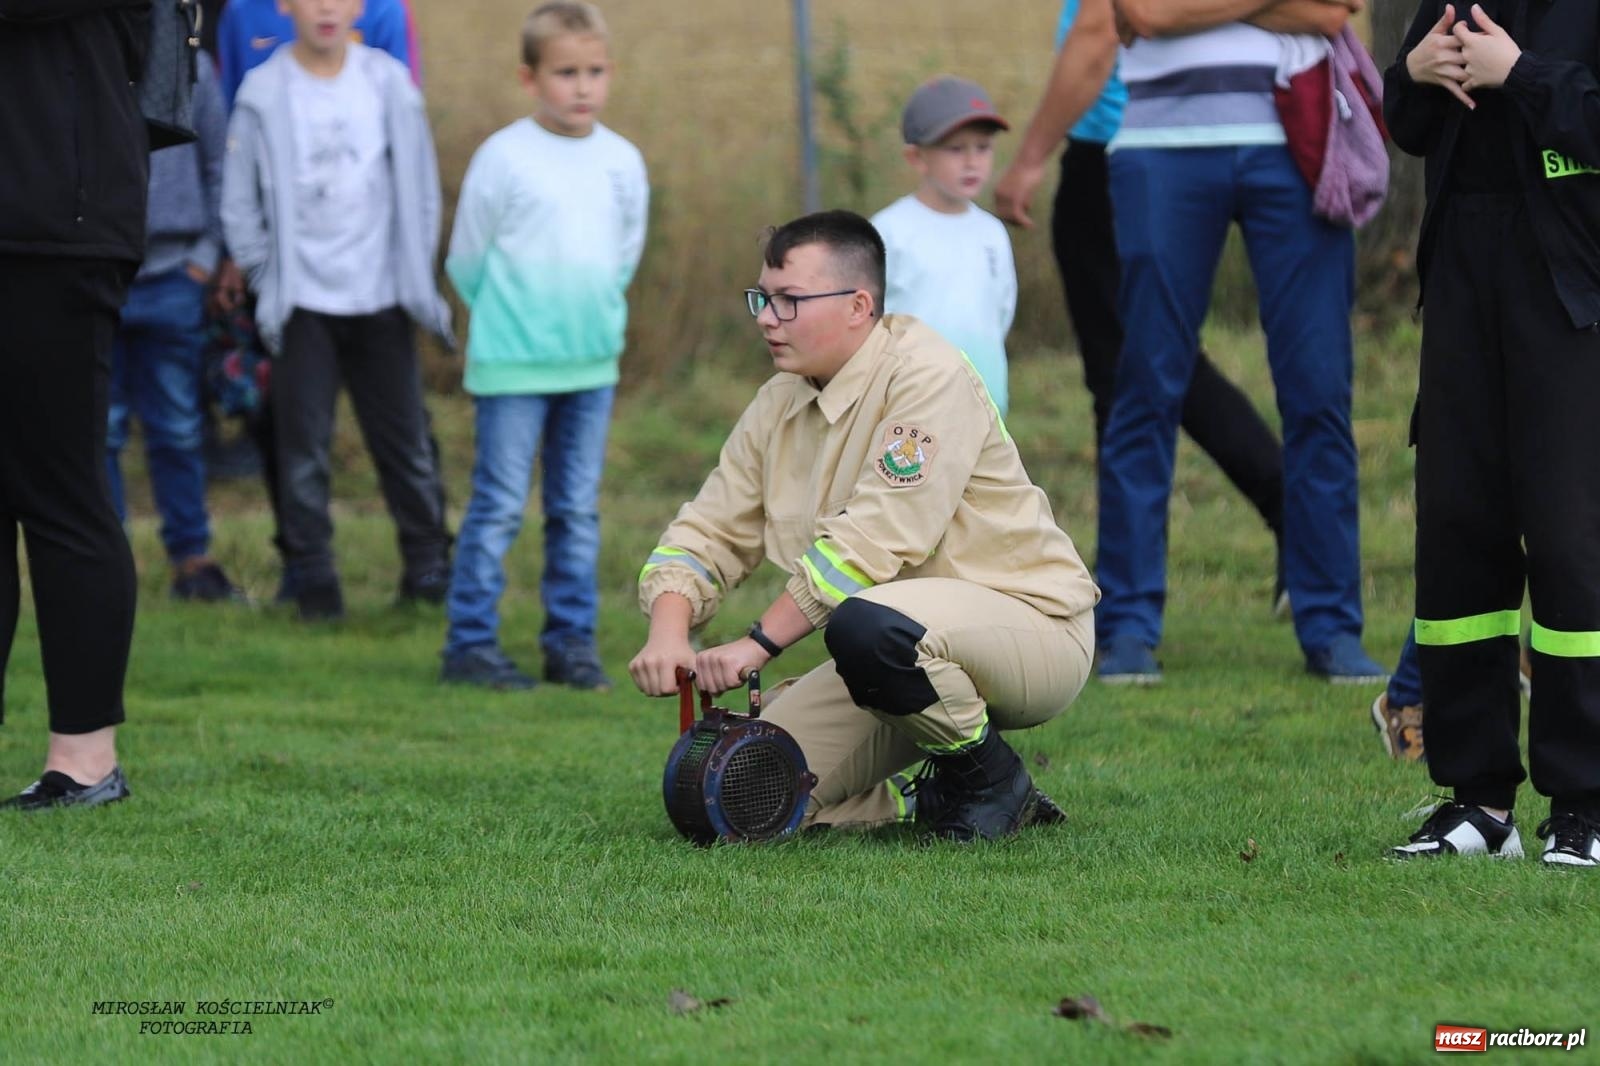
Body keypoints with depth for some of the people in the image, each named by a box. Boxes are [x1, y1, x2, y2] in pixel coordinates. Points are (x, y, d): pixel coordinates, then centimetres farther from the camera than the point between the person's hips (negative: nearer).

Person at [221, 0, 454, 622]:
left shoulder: (388, 84, 1)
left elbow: (419, 189, 7)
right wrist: (268, 281, -1)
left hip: (381, 299, 1)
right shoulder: (264, 94, -4)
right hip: (303, 305, -1)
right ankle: (313, 580, 6)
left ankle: (427, 568, 15)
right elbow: (239, 203, 3)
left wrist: (418, 279, 4)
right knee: (303, 445, -2)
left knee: (405, 440, 5)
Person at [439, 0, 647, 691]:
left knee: (578, 511, 8)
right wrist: (510, 319, 7)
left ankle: (572, 642, 15)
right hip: (512, 369, -4)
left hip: (592, 367, 4)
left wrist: (594, 315, 13)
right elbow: (465, 262, 0)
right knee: (499, 508, -4)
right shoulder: (503, 159, -8)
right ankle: (470, 644, 2)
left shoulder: (623, 162, 5)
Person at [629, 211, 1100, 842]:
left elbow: (876, 537, -26)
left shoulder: (926, 375, -18)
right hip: (910, 647, 8)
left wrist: (760, 642, -26)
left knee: (867, 627, -39)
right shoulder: (779, 404, 7)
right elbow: (708, 532, 6)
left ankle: (990, 780, -12)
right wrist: (668, 633, -15)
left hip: (1035, 627, -8)